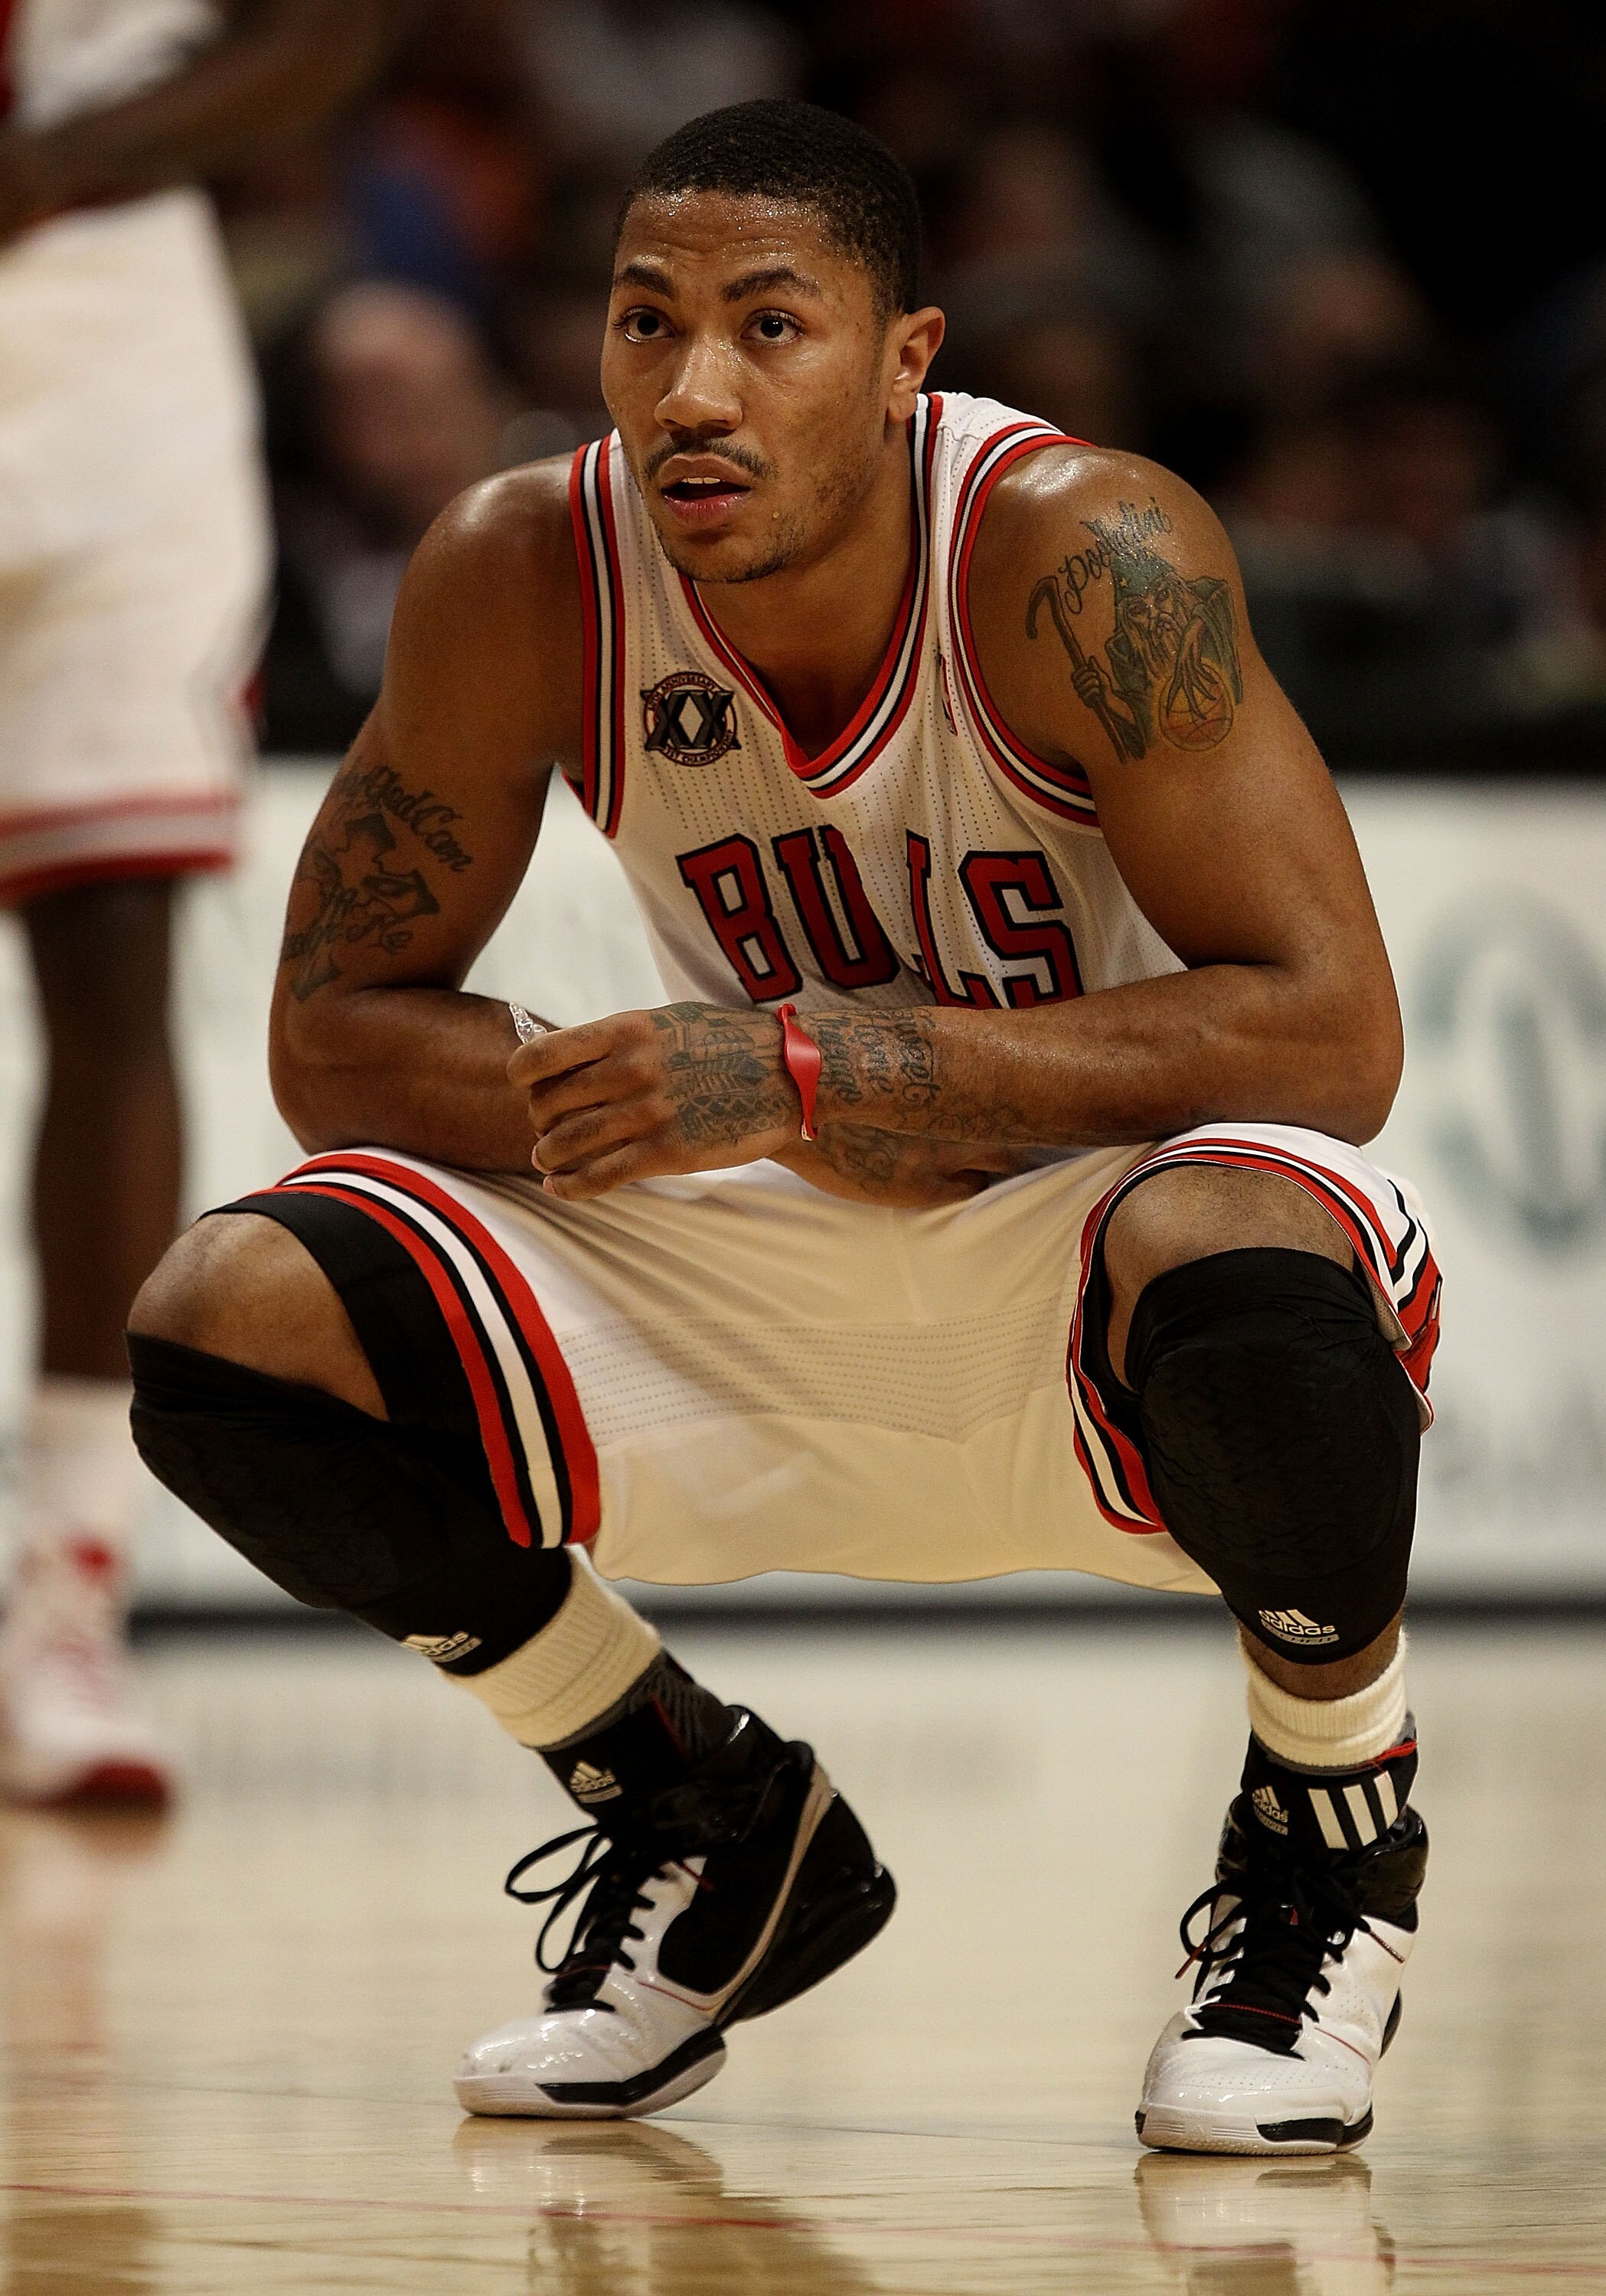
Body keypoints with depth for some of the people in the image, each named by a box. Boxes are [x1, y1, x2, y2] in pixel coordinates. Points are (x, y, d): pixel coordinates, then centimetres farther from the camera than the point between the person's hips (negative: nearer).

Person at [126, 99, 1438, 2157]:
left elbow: (1334, 1037, -27)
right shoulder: (524, 577, -13)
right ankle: (711, 1831, 9)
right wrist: (674, 1104, -24)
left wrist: (824, 1063, -33)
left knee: (1243, 1266, -41)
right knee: (228, 1328, -17)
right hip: (767, 1278, 4)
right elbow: (335, 1037, -4)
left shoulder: (1081, 558, -24)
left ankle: (1331, 1844, -7)